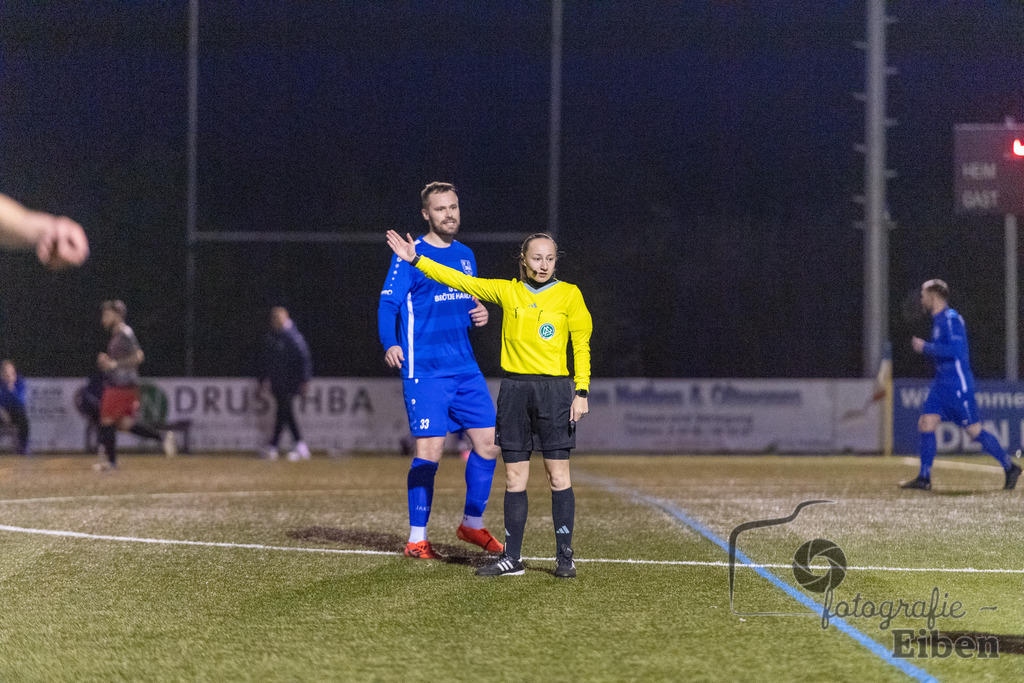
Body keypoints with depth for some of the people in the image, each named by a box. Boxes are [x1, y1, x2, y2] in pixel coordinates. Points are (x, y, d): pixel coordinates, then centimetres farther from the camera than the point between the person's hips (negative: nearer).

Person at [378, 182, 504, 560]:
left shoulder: (466, 255, 15)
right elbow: (388, 304, -10)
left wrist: (479, 314, 4)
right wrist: (390, 344, -26)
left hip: (465, 366, 6)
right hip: (425, 369, -6)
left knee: (488, 442, 4)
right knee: (429, 451, -8)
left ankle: (472, 524, 21)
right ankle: (417, 539, 2)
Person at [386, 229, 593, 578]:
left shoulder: (569, 295, 2)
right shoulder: (507, 291, 8)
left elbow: (582, 346, 3)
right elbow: (461, 281, 10)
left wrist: (581, 391, -5)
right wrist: (416, 260, 4)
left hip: (555, 389, -3)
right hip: (515, 390, 3)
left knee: (558, 476, -3)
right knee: (514, 477, 4)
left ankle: (565, 556, 3)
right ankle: (512, 558, 9)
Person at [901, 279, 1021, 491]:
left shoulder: (951, 318, -14)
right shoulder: (938, 320, 15)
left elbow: (955, 350, -25)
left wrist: (925, 347, -19)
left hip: (958, 385, -9)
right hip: (941, 384, 9)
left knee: (974, 431, -4)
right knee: (925, 424, -1)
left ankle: (1010, 467, 10)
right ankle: (924, 479, 0)